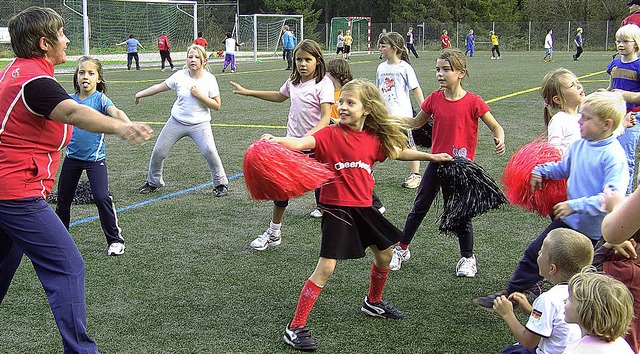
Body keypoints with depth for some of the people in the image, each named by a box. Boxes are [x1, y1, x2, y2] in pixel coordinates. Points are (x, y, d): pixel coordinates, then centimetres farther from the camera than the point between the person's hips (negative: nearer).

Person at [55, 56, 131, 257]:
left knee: (101, 197, -15)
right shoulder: (69, 100, 0)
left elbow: (115, 112, -31)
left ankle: (115, 239, 0)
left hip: (95, 158, -5)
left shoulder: (100, 99, -11)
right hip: (72, 156, 5)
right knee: (63, 197, 15)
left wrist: (128, 124, -50)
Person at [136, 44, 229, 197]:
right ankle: (153, 182, 29)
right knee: (158, 152, 4)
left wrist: (200, 96, -19)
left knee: (209, 151, -22)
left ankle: (220, 183, 0)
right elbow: (159, 87, 6)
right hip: (177, 121, 3)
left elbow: (217, 105, -7)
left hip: (200, 124, -2)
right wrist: (141, 94, 7)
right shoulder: (180, 76, -5)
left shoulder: (209, 79, -8)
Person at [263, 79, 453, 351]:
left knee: (384, 255, 20)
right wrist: (277, 140, -46)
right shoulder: (331, 134, -13)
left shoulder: (374, 139, 3)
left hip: (363, 207, 6)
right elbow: (303, 143, -28)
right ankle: (295, 328, -4)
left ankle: (373, 303, 47)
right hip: (336, 209, -6)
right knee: (326, 268, -11)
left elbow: (399, 152, 20)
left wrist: (431, 156, 26)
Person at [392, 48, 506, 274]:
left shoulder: (473, 102, -12)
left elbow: (495, 127, -6)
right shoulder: (434, 99, -1)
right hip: (437, 161, 4)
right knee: (420, 207, 11)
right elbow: (416, 122, 14)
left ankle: (467, 258, 22)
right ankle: (402, 249, 27)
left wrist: (500, 140, -27)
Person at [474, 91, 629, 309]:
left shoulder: (614, 156, -23)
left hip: (594, 232, -7)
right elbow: (563, 168, 20)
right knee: (534, 253, 11)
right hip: (568, 220, 7)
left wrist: (575, 205, -32)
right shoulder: (579, 145, 0)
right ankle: (510, 295, 23)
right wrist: (540, 171, 5)